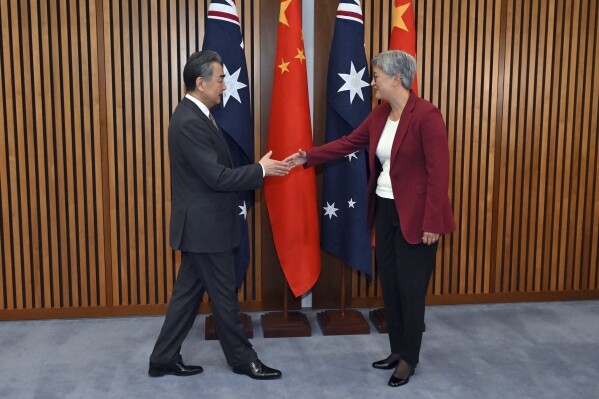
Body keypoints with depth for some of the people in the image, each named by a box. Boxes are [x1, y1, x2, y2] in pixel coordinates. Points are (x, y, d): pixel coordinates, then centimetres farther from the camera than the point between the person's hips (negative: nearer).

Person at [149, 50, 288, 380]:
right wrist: (261, 170, -15)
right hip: (204, 227, -10)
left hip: (201, 224, 10)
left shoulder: (194, 115, 11)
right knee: (224, 296, 5)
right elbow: (217, 177, -24)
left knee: (188, 292, 16)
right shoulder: (190, 122, -22)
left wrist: (258, 173, 11)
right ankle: (243, 359, 23)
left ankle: (164, 358, 26)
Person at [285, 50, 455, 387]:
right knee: (389, 283, 14)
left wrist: (432, 222, -19)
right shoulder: (380, 114, 7)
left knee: (411, 287, 4)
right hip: (385, 210, 8)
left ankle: (409, 358, 22)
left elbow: (439, 172, -18)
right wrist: (308, 157, 7)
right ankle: (398, 350, 31)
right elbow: (348, 143, 14)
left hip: (414, 216, -8)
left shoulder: (426, 114, -17)